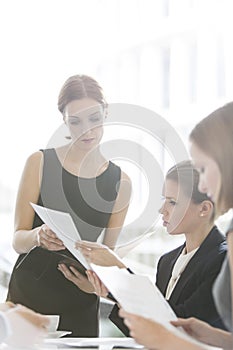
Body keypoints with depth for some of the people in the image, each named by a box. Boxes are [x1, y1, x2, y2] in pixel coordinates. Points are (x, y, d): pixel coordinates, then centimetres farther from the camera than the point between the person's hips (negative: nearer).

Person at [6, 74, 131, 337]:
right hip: (29, 295, -1)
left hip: (80, 304, 2)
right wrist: (38, 236, -26)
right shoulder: (39, 163, -4)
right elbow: (18, 241, -5)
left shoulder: (119, 182, 1)